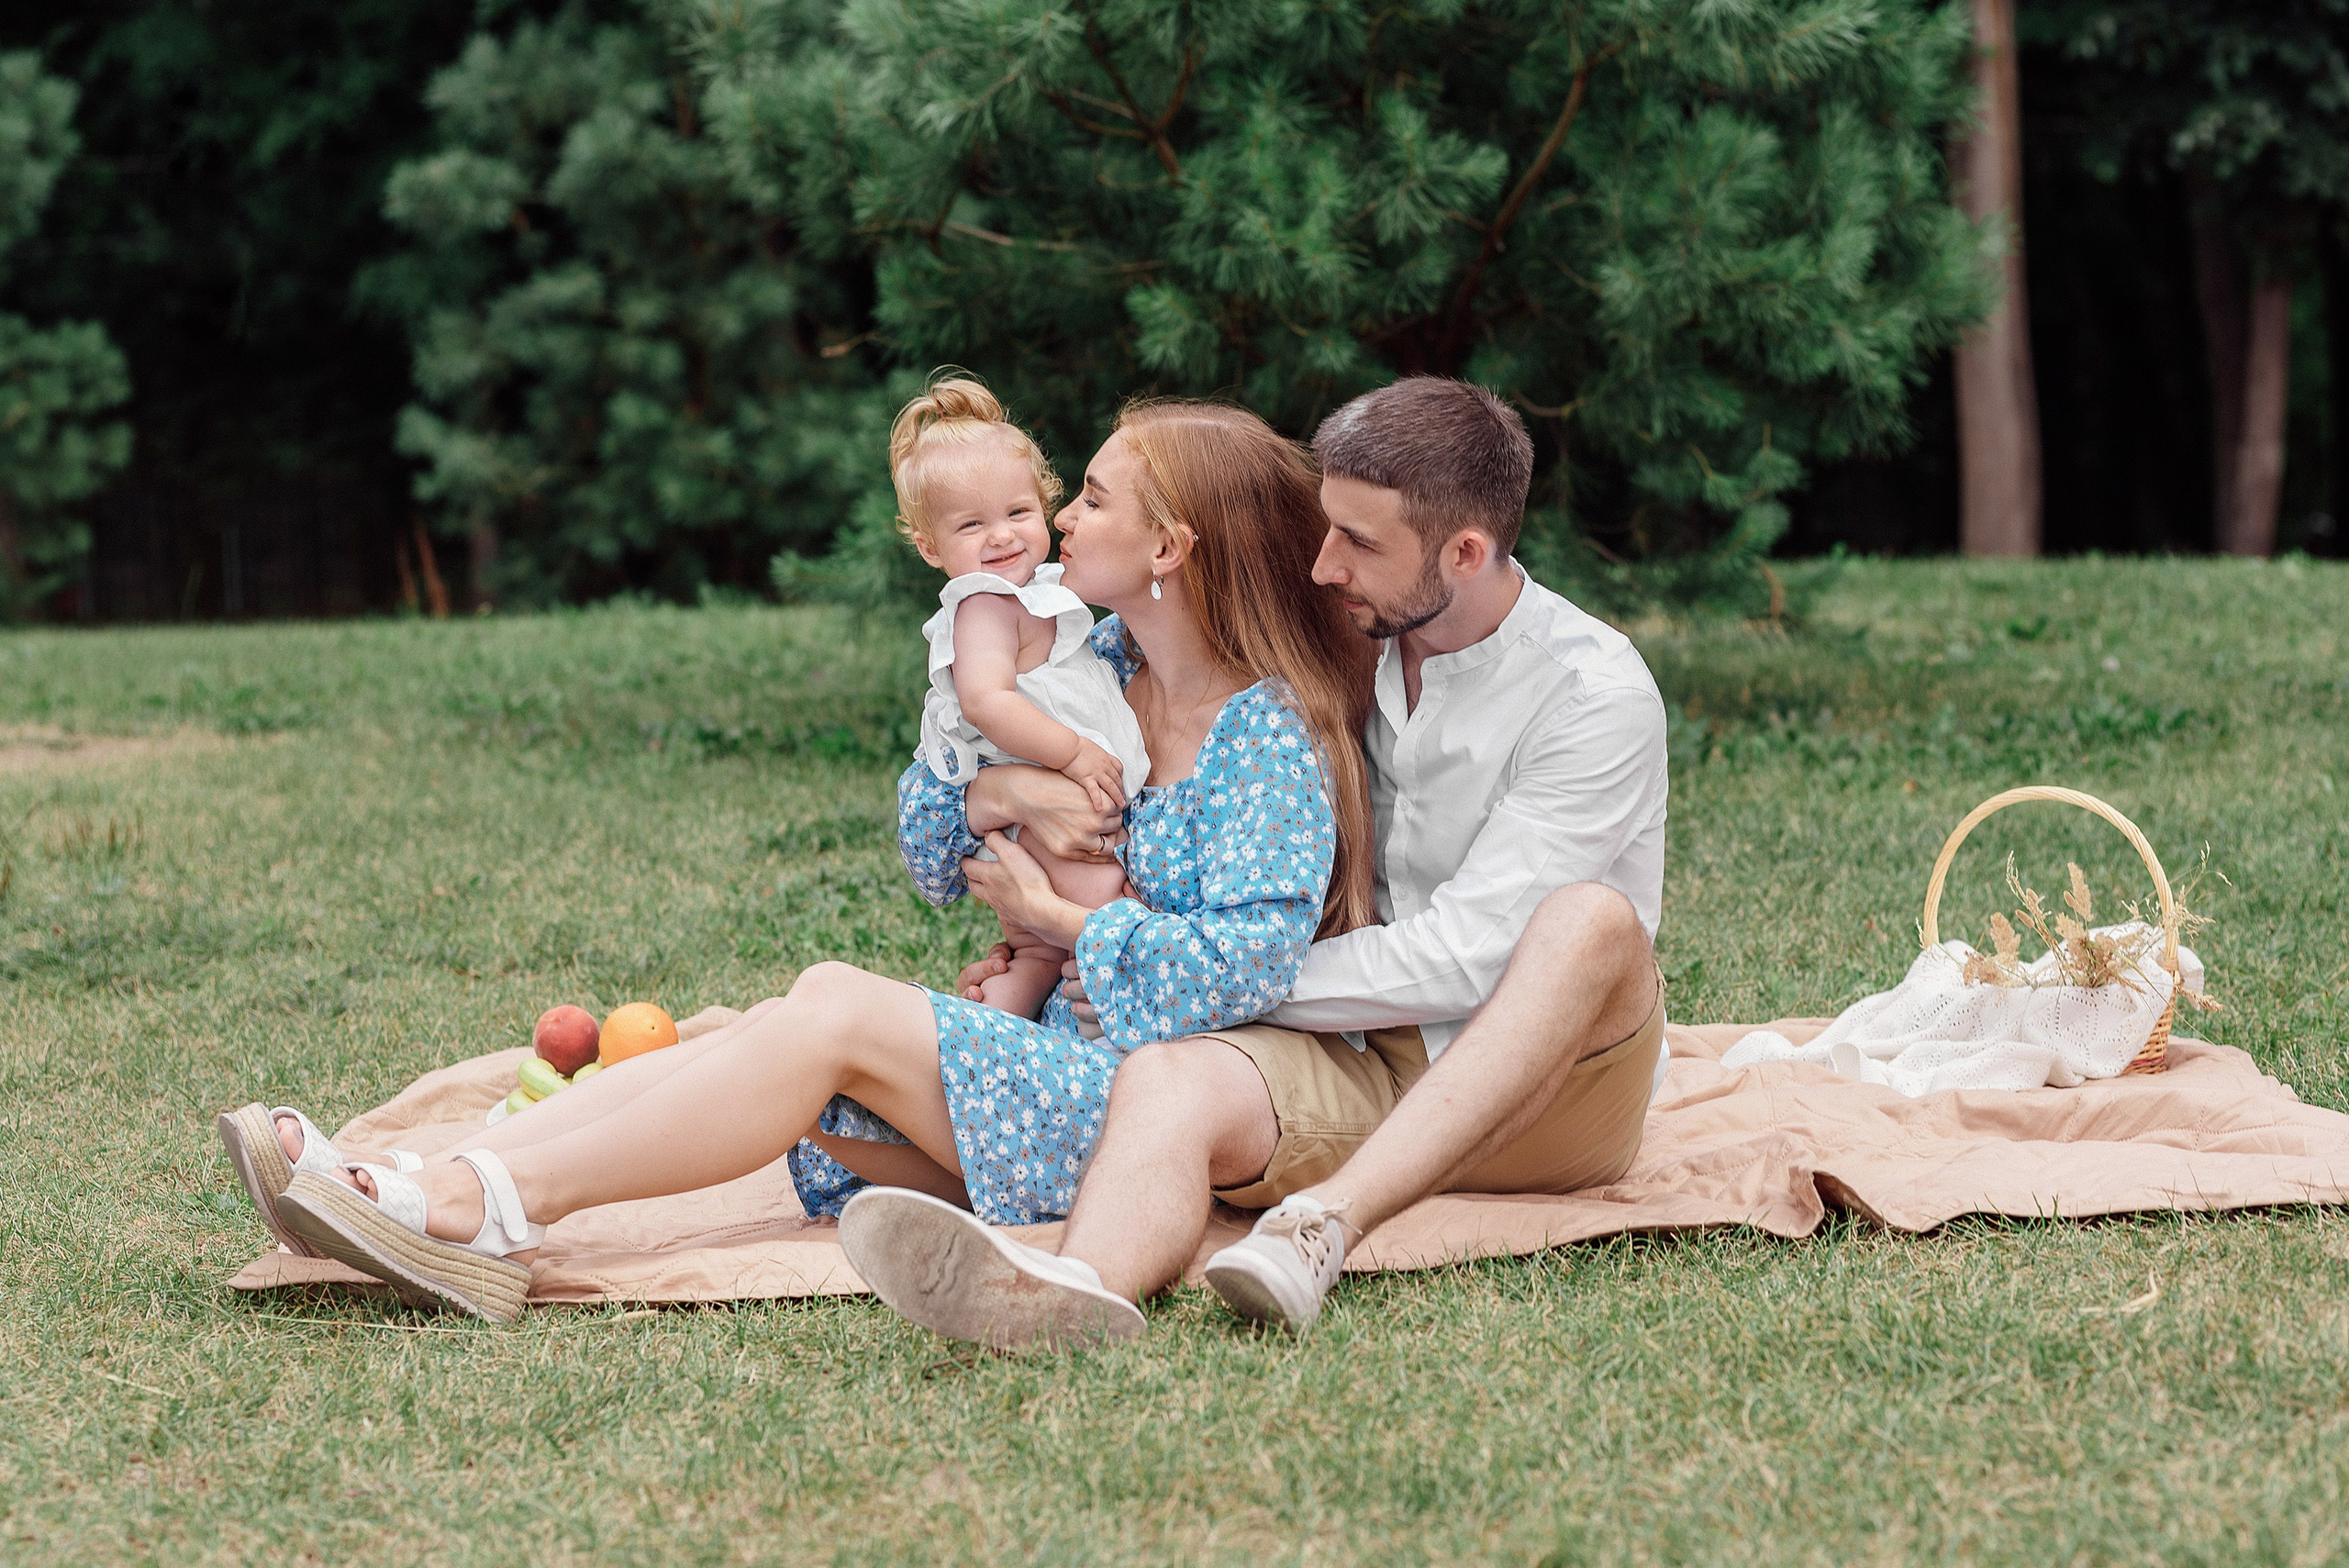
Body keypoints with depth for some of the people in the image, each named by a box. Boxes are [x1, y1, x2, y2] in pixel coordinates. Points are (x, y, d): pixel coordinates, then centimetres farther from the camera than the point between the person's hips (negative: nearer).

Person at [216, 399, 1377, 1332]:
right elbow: (925, 833, 19)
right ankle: (425, 1192, -31)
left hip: (1148, 1101, -7)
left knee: (833, 1014, -25)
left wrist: (1051, 917, -11)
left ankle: (473, 1210, -34)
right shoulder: (1098, 667, 15)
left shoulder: (1270, 734, -10)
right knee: (798, 1013, -16)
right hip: (1054, 1058, 7)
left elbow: (1245, 963, -21)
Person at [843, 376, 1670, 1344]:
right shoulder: (1348, 646, 7)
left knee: (1590, 918, -35)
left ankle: (1321, 1227, -47)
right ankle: (1078, 1288, -64)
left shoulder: (1597, 693, -11)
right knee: (1166, 1080, -28)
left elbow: (1458, 959, -18)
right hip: (1362, 1070, 4)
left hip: (1547, 1088, -4)